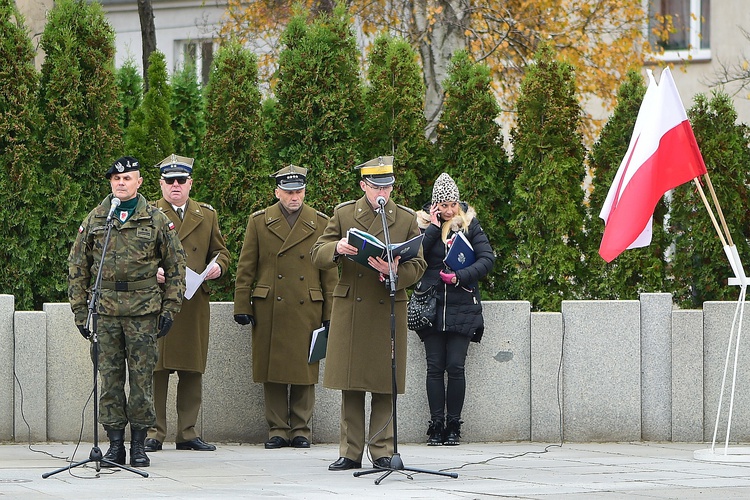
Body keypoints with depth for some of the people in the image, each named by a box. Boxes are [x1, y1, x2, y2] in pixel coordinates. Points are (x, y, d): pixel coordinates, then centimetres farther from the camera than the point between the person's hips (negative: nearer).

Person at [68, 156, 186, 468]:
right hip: (106, 311, 2)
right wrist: (80, 310, 5)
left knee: (142, 377, 0)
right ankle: (115, 444, 7)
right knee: (110, 377, 2)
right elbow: (77, 267, 11)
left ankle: (139, 445, 7)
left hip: (144, 312, -1)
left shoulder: (156, 220, 4)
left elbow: (176, 266, 7)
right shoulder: (94, 220, 8)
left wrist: (170, 309, 0)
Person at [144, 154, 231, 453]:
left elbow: (220, 251, 21)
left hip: (195, 305, 3)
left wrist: (218, 266, -2)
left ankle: (187, 433, 10)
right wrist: (152, 271, -16)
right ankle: (153, 433, 0)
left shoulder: (207, 215, 17)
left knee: (192, 371, 4)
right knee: (156, 371, -5)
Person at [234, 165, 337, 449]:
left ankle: (301, 430, 9)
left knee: (304, 371, 1)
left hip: (307, 310, 0)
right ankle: (278, 429, 9)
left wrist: (329, 313, 3)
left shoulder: (320, 223, 8)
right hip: (269, 311, 0)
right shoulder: (258, 222, 7)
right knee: (273, 372, 1)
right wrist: (242, 306, 1)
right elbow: (245, 269, 7)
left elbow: (329, 272, 9)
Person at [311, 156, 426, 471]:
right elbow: (318, 256, 6)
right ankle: (350, 453, 7)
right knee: (350, 386, 2)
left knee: (384, 386, 0)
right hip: (349, 311, 1)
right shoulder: (343, 214, 9)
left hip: (388, 311, -1)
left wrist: (395, 273, -17)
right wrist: (336, 248, -17)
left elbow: (418, 265, 4)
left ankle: (382, 452, 6)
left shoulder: (406, 219, 7)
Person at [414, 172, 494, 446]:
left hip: (462, 307, -1)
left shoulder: (469, 224, 6)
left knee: (455, 367, -6)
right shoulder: (424, 224, 7)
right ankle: (436, 426, 2)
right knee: (435, 367, -2)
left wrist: (460, 276, -13)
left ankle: (453, 426, 1)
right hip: (432, 305, 1)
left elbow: (487, 258, -1)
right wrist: (433, 227, -10)